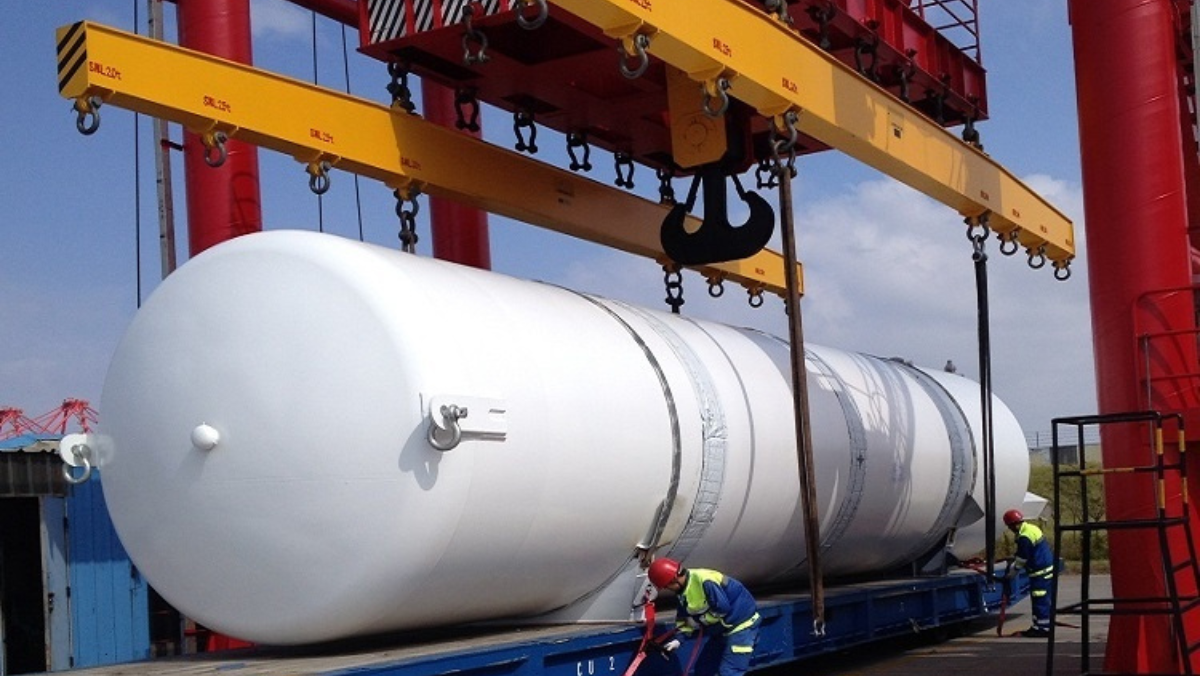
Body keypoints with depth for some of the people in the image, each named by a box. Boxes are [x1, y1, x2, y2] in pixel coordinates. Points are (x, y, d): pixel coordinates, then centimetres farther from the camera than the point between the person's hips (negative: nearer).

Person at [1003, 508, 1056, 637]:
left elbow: (1021, 560, -14)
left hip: (1041, 572, -10)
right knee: (1037, 599, 15)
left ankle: (1044, 628, -2)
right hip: (1047, 568, 10)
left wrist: (1011, 573, -2)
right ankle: (1038, 626, 20)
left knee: (1040, 600, -6)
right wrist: (1013, 564, 19)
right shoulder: (1031, 528, 11)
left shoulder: (1024, 538, -21)